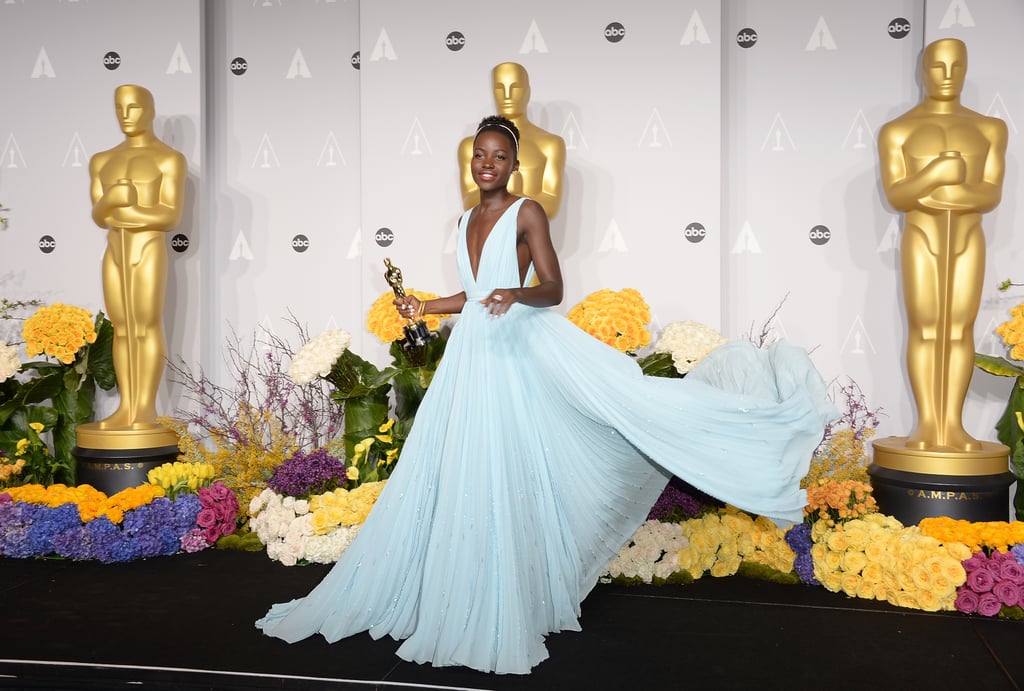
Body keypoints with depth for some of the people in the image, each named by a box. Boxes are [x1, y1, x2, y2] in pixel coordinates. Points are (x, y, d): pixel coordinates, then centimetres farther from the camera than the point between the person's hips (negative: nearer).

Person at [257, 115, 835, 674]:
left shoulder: (528, 212, -4)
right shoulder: (468, 220, 17)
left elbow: (553, 289, -9)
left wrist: (517, 295, -28)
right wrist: (425, 305, 17)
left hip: (516, 353, -7)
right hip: (471, 354, 7)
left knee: (508, 479, -5)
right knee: (459, 476, 8)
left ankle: (507, 617, 8)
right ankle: (459, 603, 22)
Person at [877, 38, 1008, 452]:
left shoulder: (988, 129, 8)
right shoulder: (896, 131, 1)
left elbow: (991, 196, 0)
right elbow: (895, 197, -8)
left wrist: (948, 196, -16)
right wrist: (937, 174, -24)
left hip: (967, 242, 2)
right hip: (920, 241, -2)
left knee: (959, 331, 0)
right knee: (924, 332, -4)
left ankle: (953, 425, 5)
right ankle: (926, 426, 1)